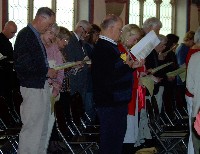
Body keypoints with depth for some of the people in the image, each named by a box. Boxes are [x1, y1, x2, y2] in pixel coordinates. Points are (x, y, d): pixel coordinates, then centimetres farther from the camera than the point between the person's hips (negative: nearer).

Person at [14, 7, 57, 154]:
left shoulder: (35, 35, 13)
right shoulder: (25, 35, -16)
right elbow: (22, 65, -23)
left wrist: (49, 72, 9)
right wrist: (46, 71, -17)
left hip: (41, 86, 10)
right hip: (32, 88, -10)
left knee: (42, 127, 14)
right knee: (32, 128, -7)